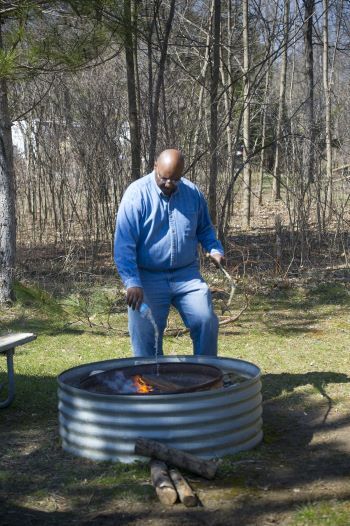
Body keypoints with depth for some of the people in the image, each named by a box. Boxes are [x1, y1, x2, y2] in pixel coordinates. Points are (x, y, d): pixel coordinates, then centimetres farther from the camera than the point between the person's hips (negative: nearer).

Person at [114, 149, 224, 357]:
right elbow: (124, 244, -15)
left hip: (187, 275, 3)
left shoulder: (193, 193, 3)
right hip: (148, 278, -3)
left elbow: (205, 229, 18)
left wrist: (215, 249, -2)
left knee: (207, 322, -4)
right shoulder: (137, 194, -11)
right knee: (145, 334, -2)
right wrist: (132, 283, -24)